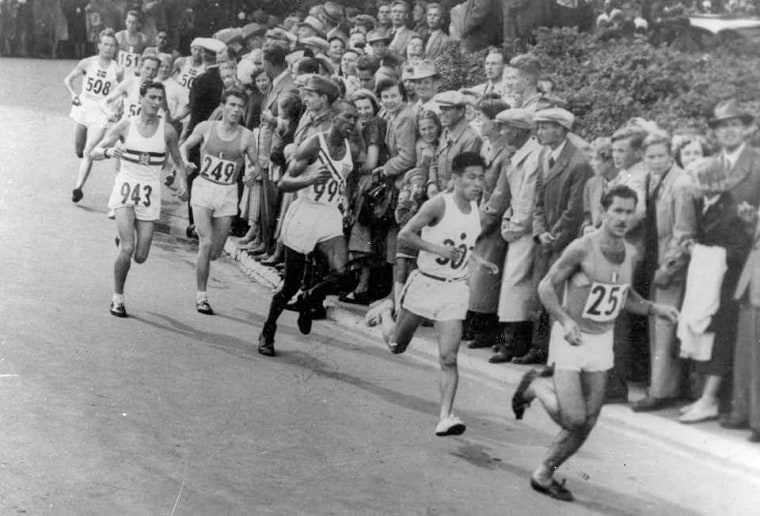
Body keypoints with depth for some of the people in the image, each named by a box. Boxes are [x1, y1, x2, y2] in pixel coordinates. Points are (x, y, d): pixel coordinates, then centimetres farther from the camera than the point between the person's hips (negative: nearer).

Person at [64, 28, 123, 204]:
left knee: (89, 151, -13)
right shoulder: (87, 63, -3)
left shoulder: (117, 70, -6)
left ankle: (78, 187, -14)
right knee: (79, 150, 12)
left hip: (101, 112, -2)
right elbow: (68, 79, 5)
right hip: (84, 108, 2)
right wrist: (73, 93, -12)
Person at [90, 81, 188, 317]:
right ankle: (117, 298, 2)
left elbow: (178, 160, 14)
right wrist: (109, 151, -23)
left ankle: (122, 241, 37)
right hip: (125, 190, -2)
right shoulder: (126, 125, -3)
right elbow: (94, 153, -1)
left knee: (140, 257, 0)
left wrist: (183, 183, -4)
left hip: (150, 194, 2)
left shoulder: (167, 130, -1)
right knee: (127, 248, -18)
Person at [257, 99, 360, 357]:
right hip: (304, 214, -4)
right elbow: (284, 183, -15)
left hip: (331, 219, 5)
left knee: (341, 273, -20)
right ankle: (267, 333, 24)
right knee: (291, 284, 3)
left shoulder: (351, 152, 6)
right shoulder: (313, 145, -12)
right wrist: (311, 179, -30)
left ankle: (307, 300, 10)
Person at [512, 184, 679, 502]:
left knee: (587, 423, 5)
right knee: (574, 418, -14)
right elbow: (546, 287, -11)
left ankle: (544, 474, 23)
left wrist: (653, 309, 2)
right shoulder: (582, 248, -17)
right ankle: (537, 386, 15)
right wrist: (565, 320, -25)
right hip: (570, 338, -6)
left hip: (602, 341, 6)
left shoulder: (630, 253, 3)